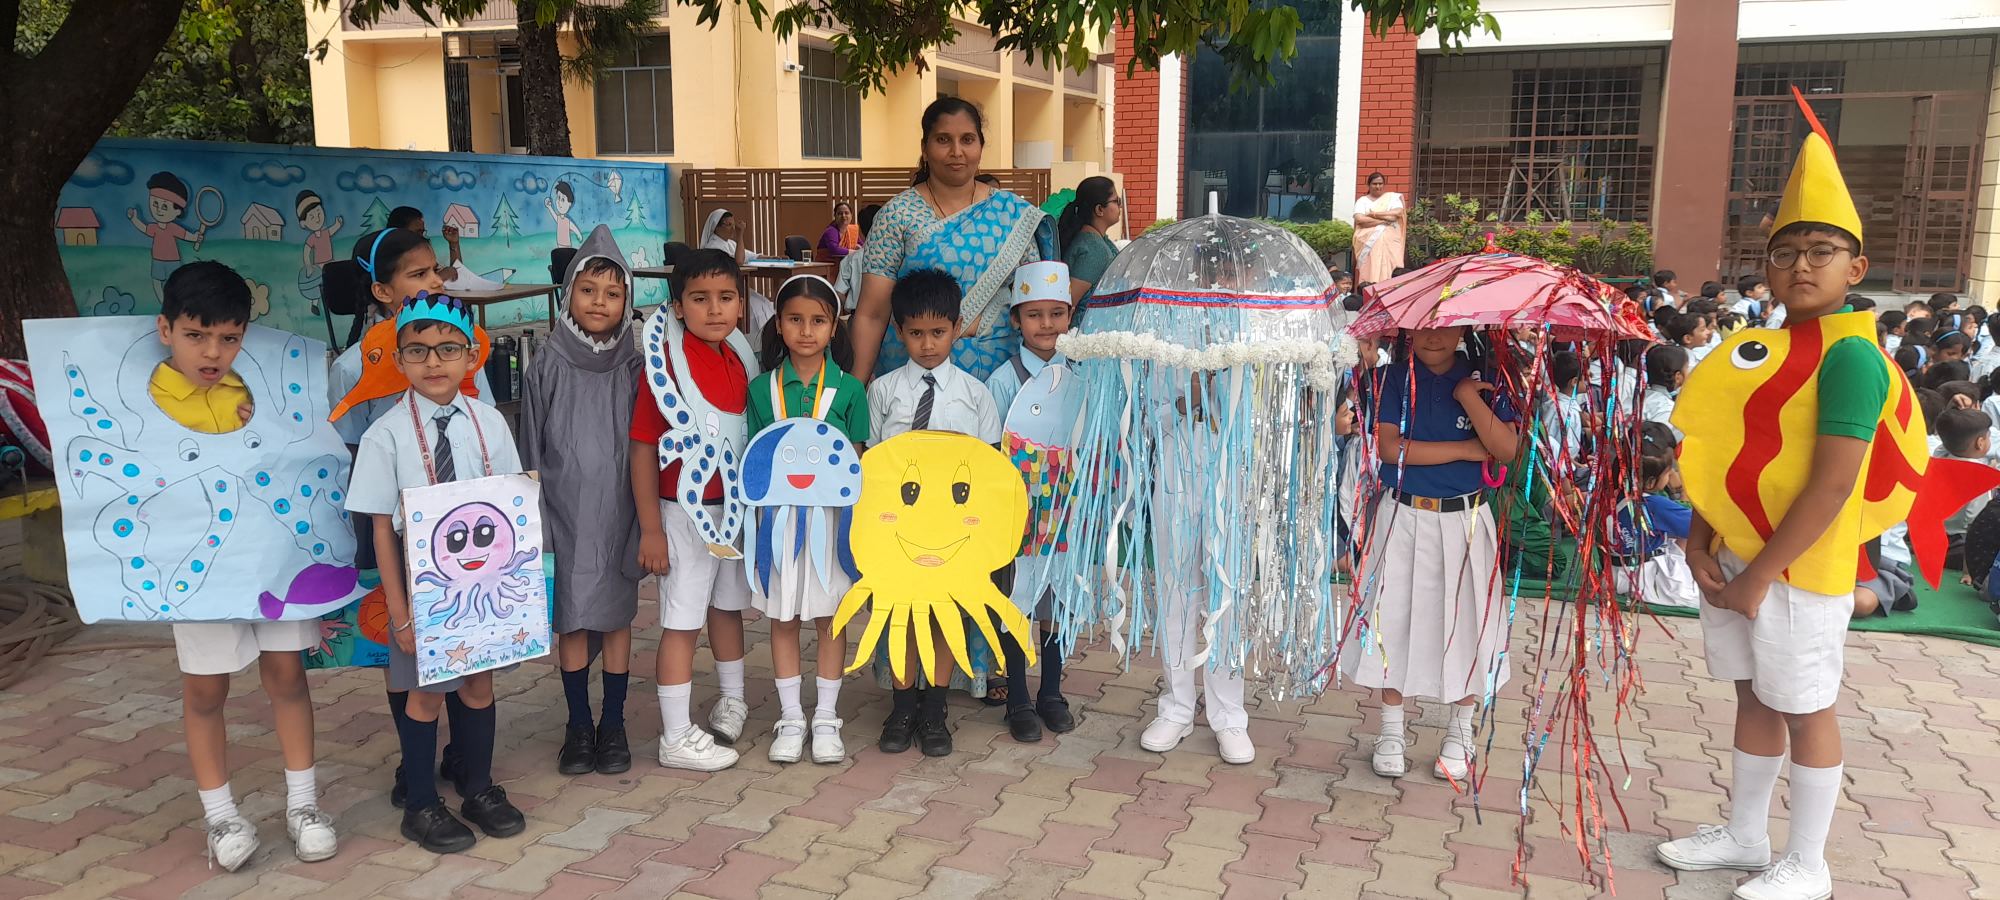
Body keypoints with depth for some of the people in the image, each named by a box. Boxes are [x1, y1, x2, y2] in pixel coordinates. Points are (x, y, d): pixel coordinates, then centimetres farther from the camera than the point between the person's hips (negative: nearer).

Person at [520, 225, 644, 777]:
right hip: (564, 512, 0)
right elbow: (531, 451, 1)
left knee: (617, 616, 6)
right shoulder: (548, 366, -2)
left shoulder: (633, 367, 0)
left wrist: (646, 521, 1)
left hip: (616, 512, 0)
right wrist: (534, 523, -2)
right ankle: (578, 725, 21)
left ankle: (613, 724, 20)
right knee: (571, 618, 6)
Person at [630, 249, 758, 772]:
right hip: (685, 511, -6)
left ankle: (732, 699, 41)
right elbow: (644, 448, -15)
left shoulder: (740, 359, 4)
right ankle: (676, 738, 11)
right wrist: (650, 528, -16)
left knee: (728, 605, 22)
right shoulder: (666, 362, -16)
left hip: (735, 507, 7)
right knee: (681, 621, 1)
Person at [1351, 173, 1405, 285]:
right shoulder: (1362, 200, 12)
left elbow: (1399, 212, 0)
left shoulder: (1392, 197, 18)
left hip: (1389, 238, 1)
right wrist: (1385, 219, -6)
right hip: (1367, 239, -1)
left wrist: (1374, 214, -3)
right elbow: (1359, 219, -5)